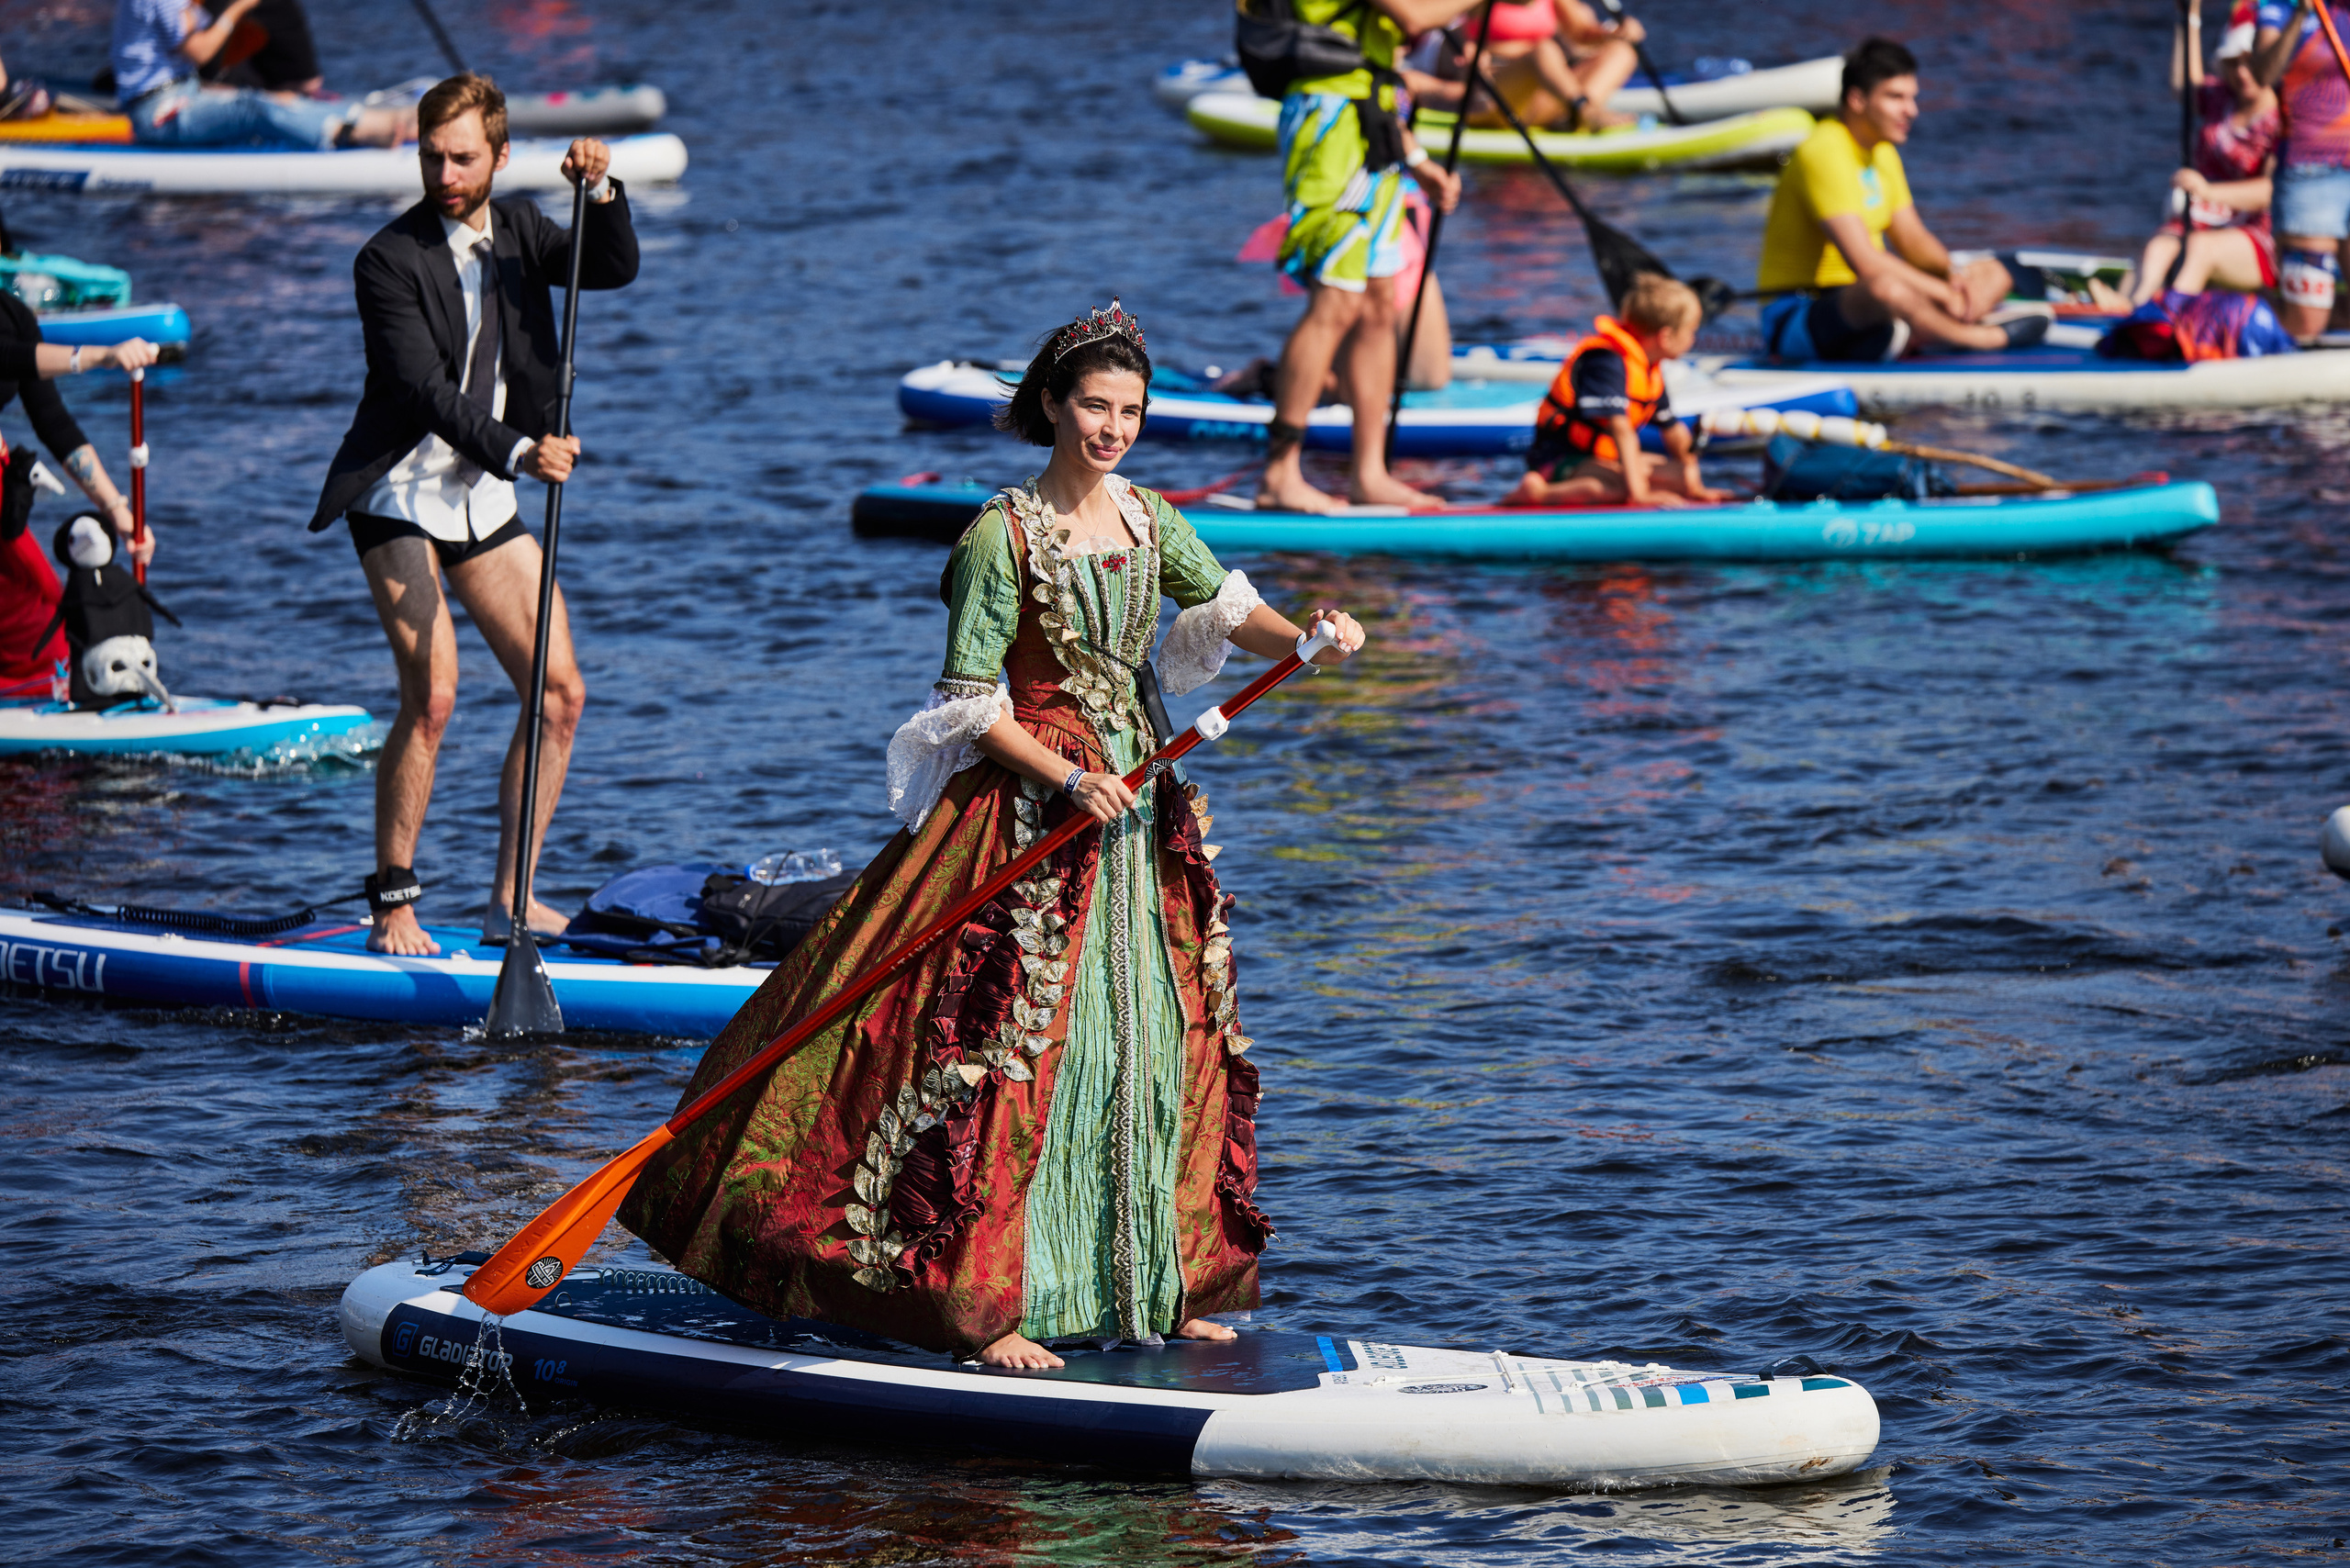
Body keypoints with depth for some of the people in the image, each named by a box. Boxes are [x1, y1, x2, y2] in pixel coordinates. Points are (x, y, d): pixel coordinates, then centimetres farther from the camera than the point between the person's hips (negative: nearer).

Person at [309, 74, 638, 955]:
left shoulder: (517, 230, 6)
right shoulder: (390, 261, -14)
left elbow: (613, 270, -6)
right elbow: (426, 392, -23)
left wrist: (602, 194, -24)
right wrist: (519, 451, -35)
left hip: (484, 498, 7)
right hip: (402, 496, -7)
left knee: (560, 693, 2)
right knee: (432, 696, -19)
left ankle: (509, 900, 9)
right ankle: (392, 909, -11)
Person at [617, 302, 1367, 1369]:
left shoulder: (1149, 522, 9)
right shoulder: (1002, 538, -11)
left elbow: (1227, 609, 2)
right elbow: (969, 704, -12)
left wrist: (1306, 640, -19)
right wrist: (1070, 783, -21)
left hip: (1137, 806, 7)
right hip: (1025, 805, -7)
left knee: (1155, 1041, 10)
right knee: (1008, 1049, -10)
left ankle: (1148, 1290, 21)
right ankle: (976, 1307, -9)